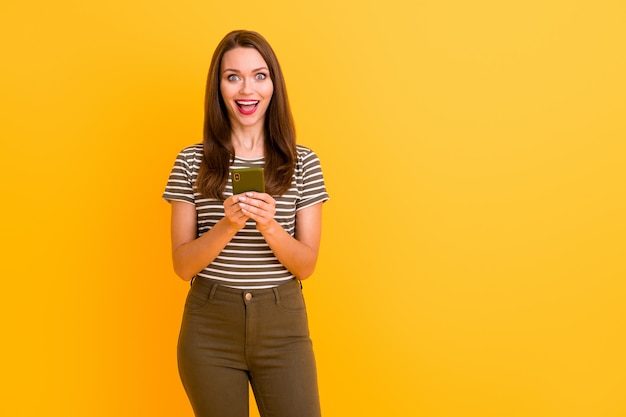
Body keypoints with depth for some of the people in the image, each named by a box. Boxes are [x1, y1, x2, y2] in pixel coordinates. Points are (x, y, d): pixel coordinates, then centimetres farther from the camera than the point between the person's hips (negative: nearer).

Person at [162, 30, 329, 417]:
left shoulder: (303, 163, 0)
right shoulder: (192, 162, -1)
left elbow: (306, 265, -2)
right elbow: (183, 265, -3)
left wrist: (269, 226, -21)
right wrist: (227, 226, -20)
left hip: (283, 326, 0)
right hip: (210, 327, 0)